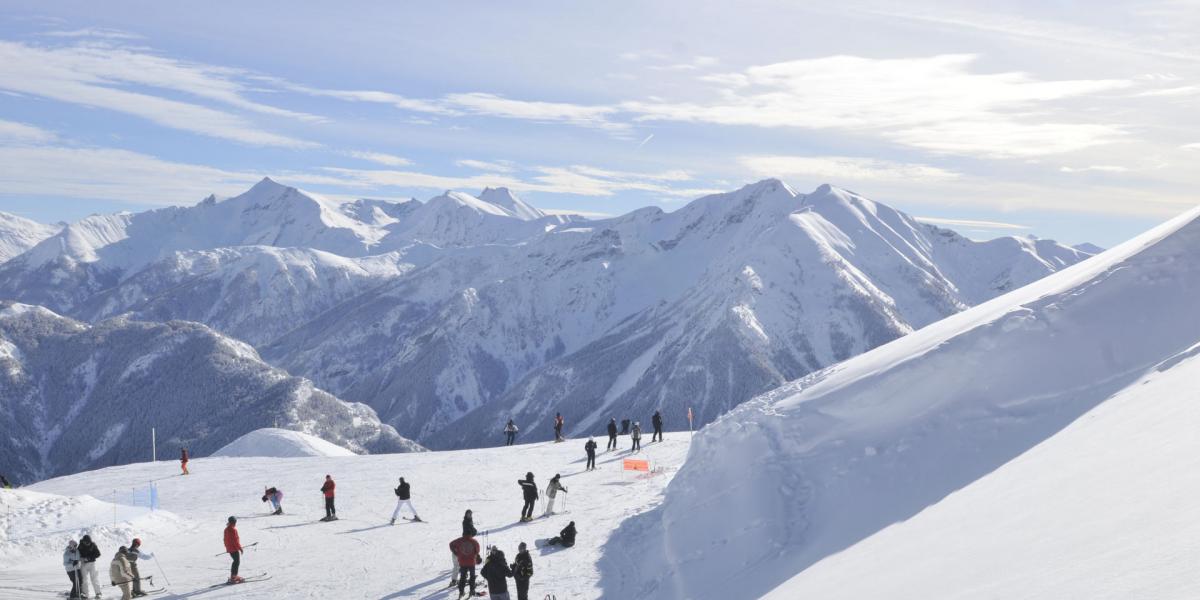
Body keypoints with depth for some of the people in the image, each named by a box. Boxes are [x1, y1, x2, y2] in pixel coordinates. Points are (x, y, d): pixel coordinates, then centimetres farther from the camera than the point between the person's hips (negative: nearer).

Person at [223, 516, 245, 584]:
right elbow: (235, 540, -20)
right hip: (234, 549, -9)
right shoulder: (233, 529, -19)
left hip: (229, 548, 9)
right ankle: (233, 577, -6)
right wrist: (240, 547, -13)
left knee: (236, 561, 19)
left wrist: (227, 547, 24)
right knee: (237, 562, -3)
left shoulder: (226, 529, 9)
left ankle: (234, 576, 25)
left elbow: (225, 540, 15)